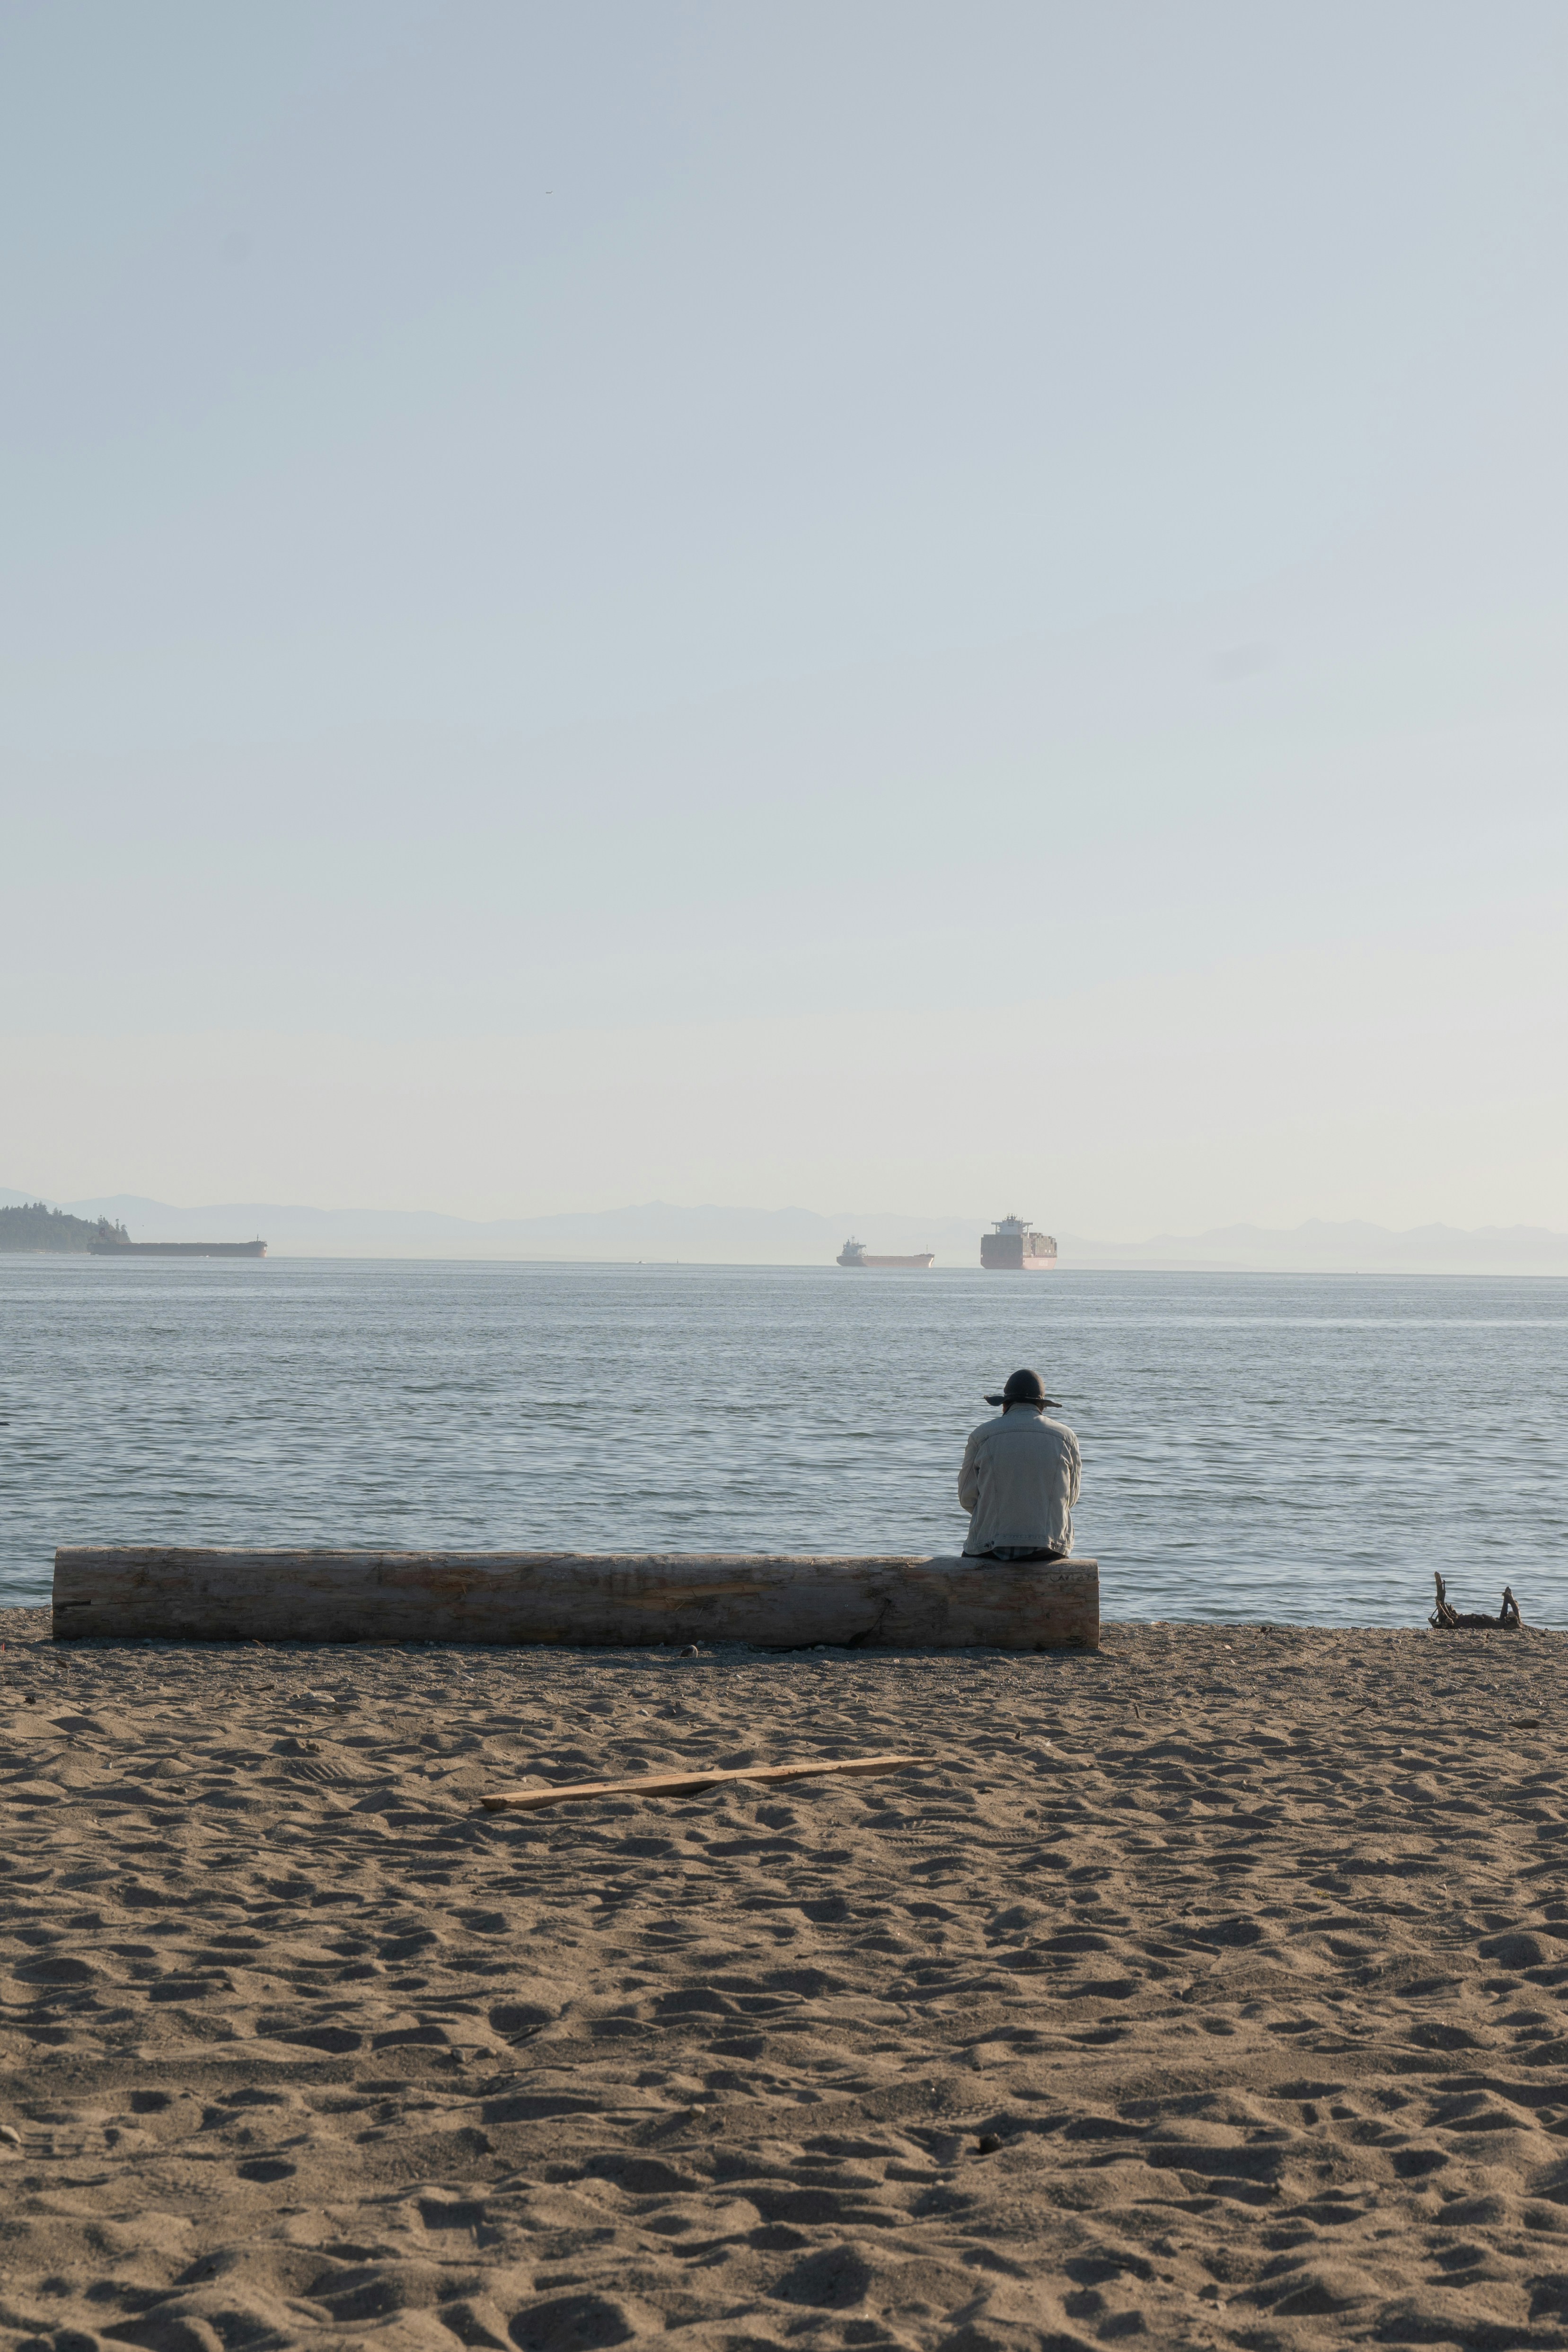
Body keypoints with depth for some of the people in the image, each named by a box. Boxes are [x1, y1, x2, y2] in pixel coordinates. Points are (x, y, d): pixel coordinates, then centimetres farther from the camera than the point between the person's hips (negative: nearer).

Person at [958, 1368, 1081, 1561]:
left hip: (990, 1547, -1)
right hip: (1049, 1550, 1)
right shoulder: (1065, 1437, 3)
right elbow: (1071, 1498, 13)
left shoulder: (982, 1435, -1)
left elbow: (967, 1498, 4)